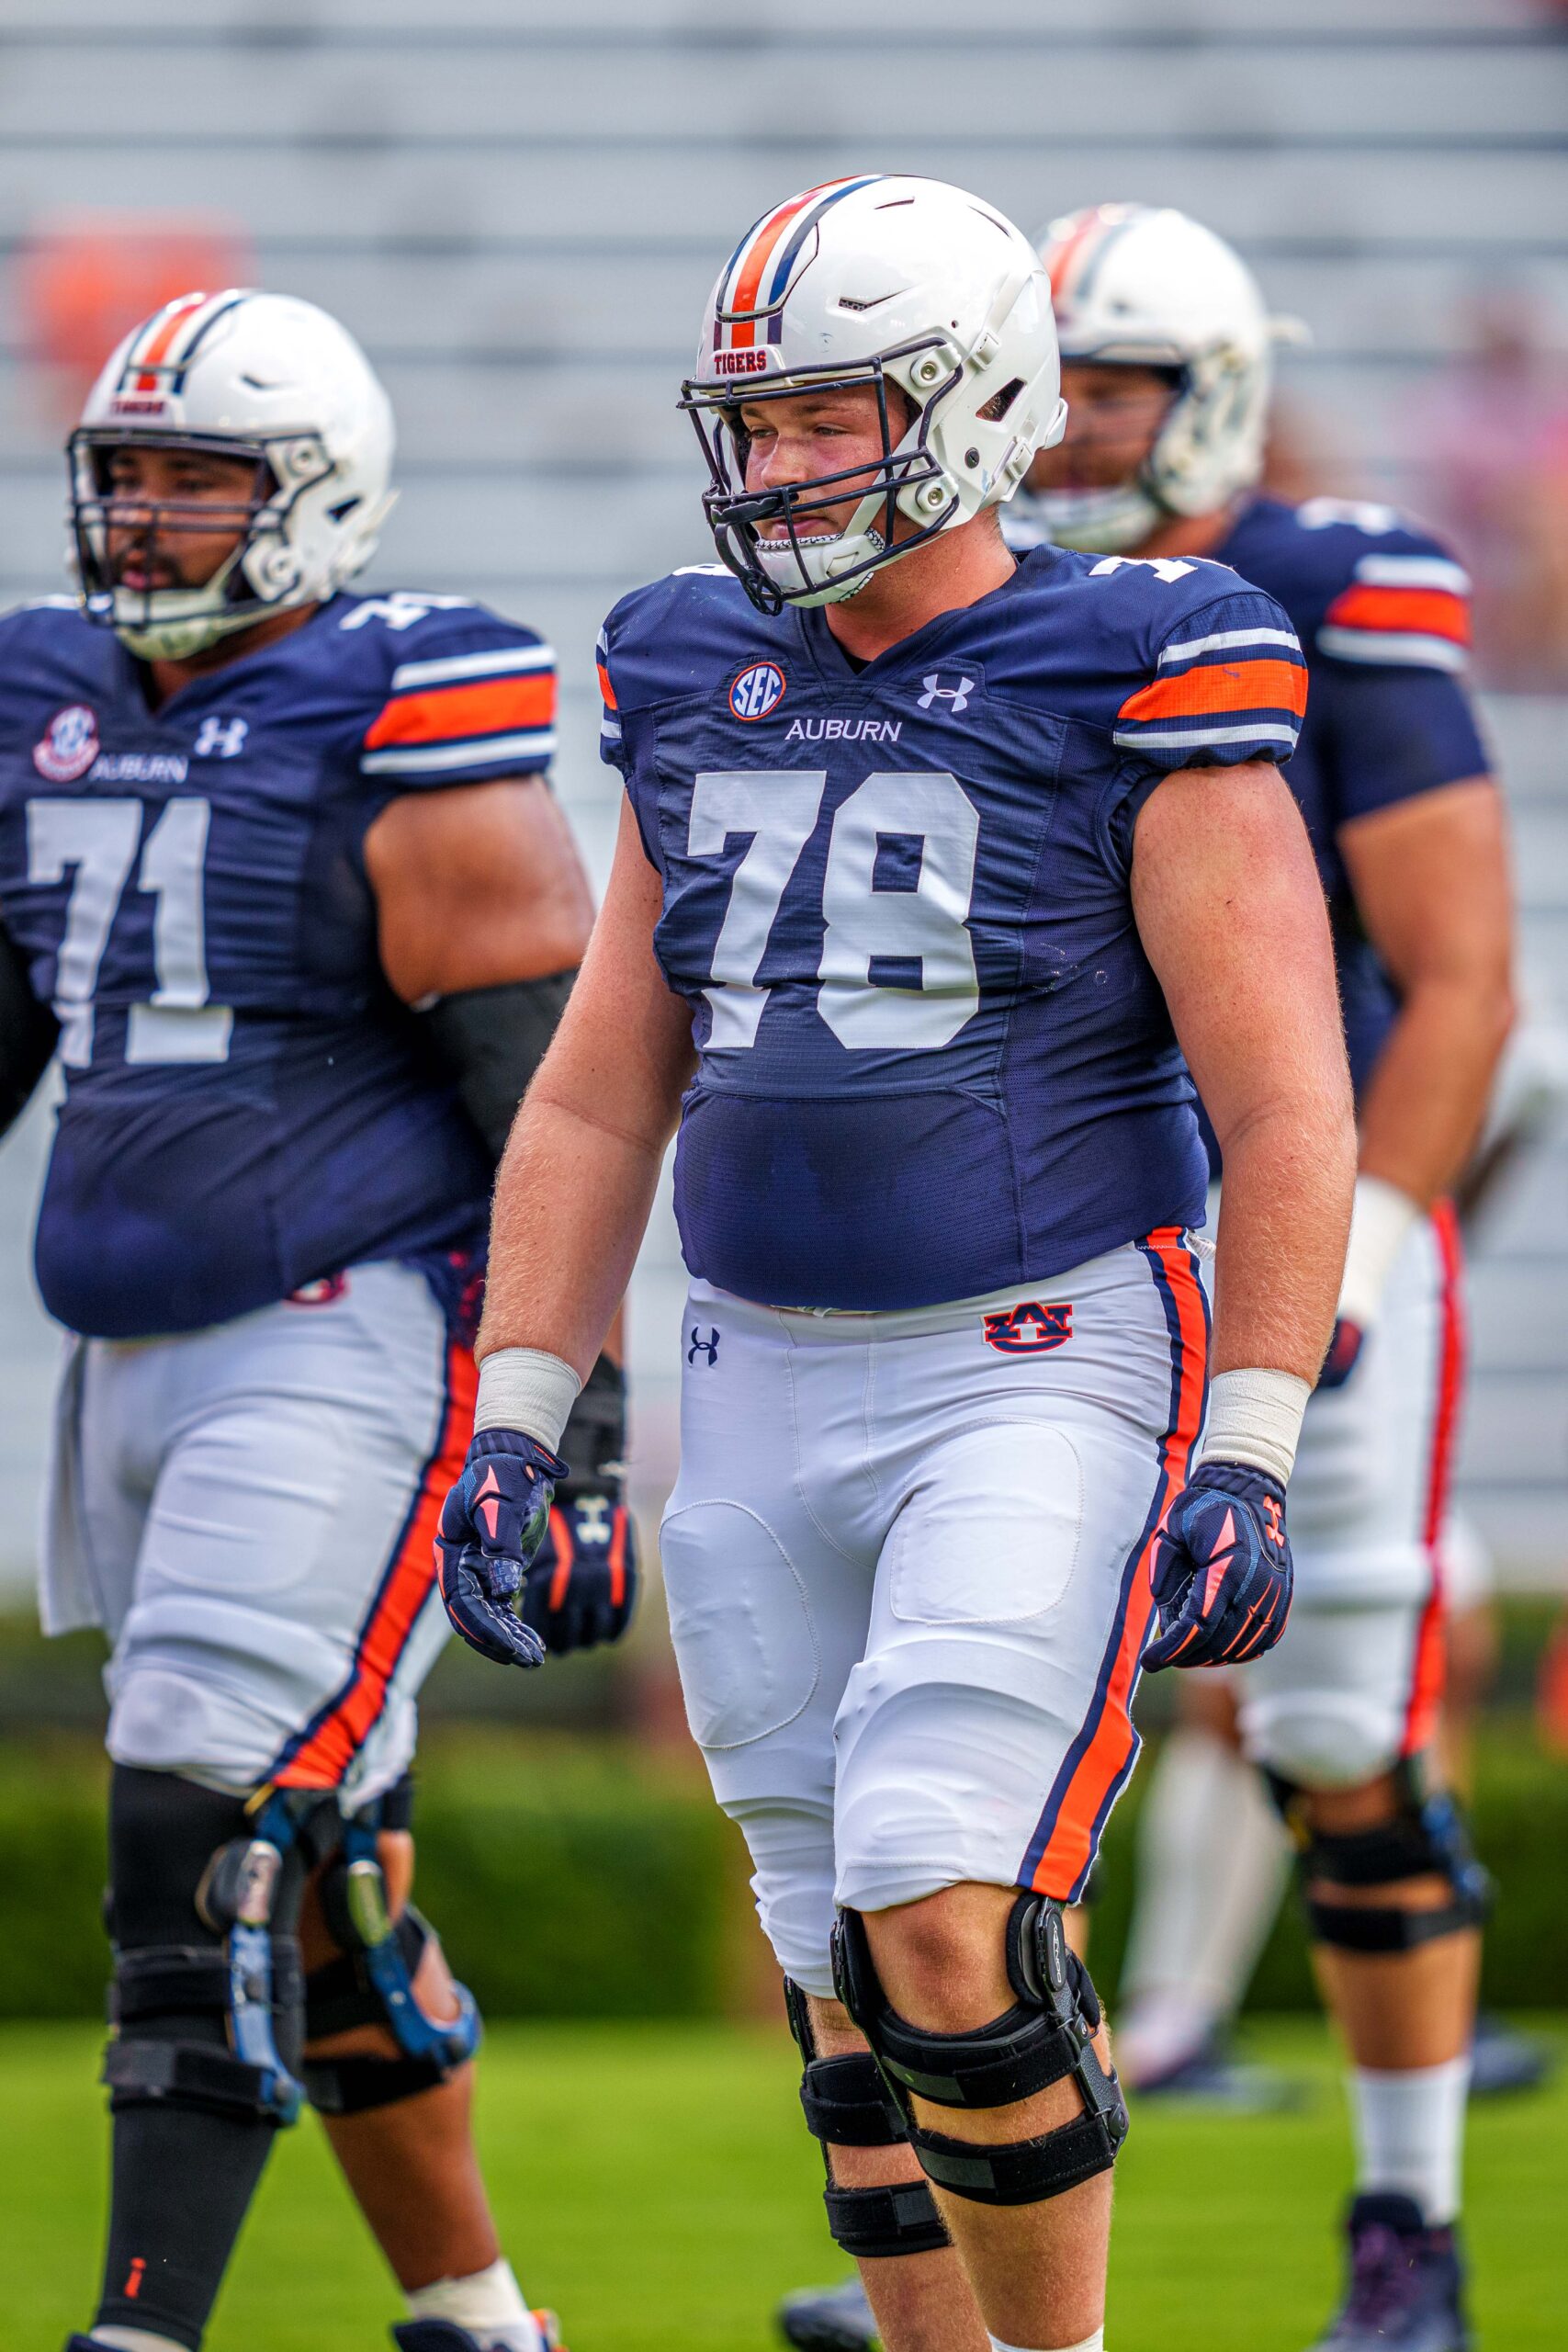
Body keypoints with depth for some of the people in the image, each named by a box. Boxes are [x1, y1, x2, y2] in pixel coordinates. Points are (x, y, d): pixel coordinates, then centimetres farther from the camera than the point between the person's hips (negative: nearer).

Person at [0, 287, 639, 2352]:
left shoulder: (404, 741, -10)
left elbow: (550, 1098, -10)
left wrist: (574, 1431, -13)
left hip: (356, 1348, -7)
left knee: (217, 1852, -15)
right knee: (316, 1873, 13)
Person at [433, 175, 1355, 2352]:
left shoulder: (1132, 692, -8)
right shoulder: (701, 694, 9)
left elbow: (1288, 1117, -10)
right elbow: (598, 1105, 14)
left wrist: (1244, 1468, -16)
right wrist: (515, 1425, 7)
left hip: (1045, 1370, -6)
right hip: (767, 1393, 6)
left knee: (950, 1926, -18)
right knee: (851, 1993, 8)